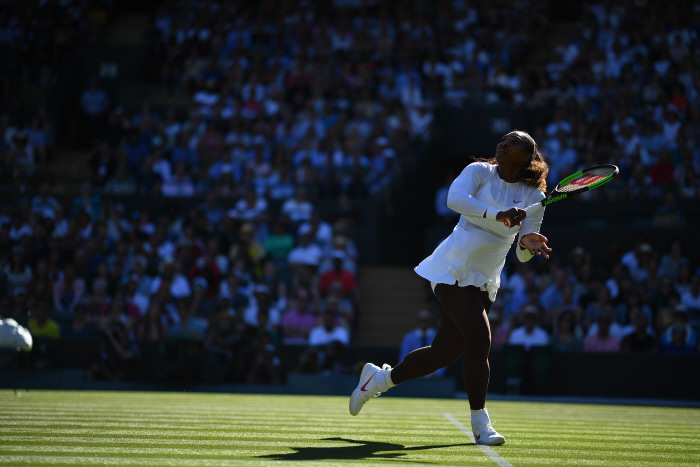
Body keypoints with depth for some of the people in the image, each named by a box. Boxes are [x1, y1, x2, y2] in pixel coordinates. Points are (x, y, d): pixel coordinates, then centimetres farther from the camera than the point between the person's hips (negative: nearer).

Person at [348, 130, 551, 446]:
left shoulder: (533, 198, 4)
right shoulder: (479, 171, -4)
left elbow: (523, 253, 1)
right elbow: (455, 199, -25)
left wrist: (529, 244, -23)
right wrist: (497, 214, -37)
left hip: (483, 283, 5)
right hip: (453, 269, -5)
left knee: (443, 354, 8)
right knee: (479, 340, -21)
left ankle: (379, 378, 33)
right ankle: (480, 424, -8)